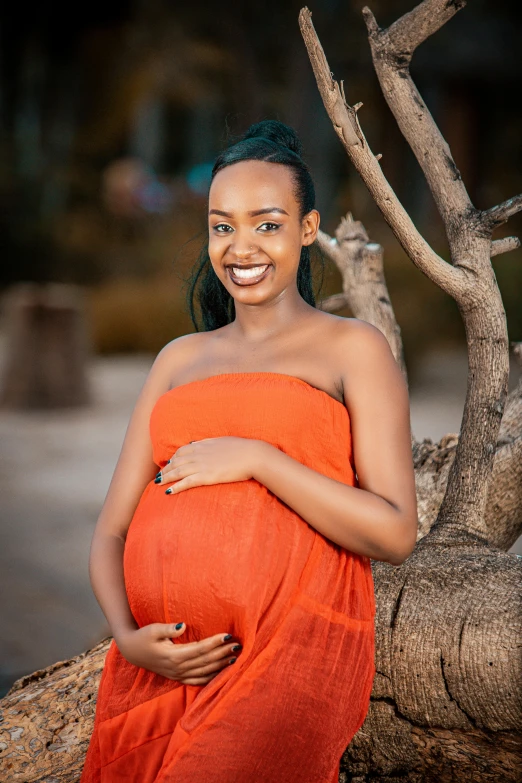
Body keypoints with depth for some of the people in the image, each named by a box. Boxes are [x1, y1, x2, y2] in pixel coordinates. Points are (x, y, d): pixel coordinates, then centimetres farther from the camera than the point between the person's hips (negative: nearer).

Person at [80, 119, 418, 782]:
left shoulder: (353, 349, 5)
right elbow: (111, 530, 14)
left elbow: (395, 534, -4)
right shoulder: (179, 360, 18)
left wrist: (256, 459, -10)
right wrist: (128, 637, -5)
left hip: (290, 654, -4)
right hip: (158, 664, 4)